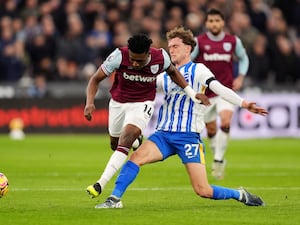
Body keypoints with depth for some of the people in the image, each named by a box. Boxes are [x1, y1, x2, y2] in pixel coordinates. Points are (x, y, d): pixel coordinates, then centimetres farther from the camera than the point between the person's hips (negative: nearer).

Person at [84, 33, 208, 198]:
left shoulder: (160, 57, -20)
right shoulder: (119, 56, -26)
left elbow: (172, 72, 6)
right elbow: (95, 79, -16)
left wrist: (191, 93, 0)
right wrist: (90, 102, -32)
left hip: (142, 104, -2)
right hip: (118, 103, 2)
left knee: (125, 140, -24)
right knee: (115, 145, 17)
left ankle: (100, 184, -30)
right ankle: (135, 139, 54)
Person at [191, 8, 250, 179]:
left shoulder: (233, 41, 0)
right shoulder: (198, 42, -5)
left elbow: (243, 58, 17)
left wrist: (240, 77, 4)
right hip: (205, 93, 1)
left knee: (225, 123, -22)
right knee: (211, 130, 11)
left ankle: (218, 160, -16)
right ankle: (218, 157, 32)